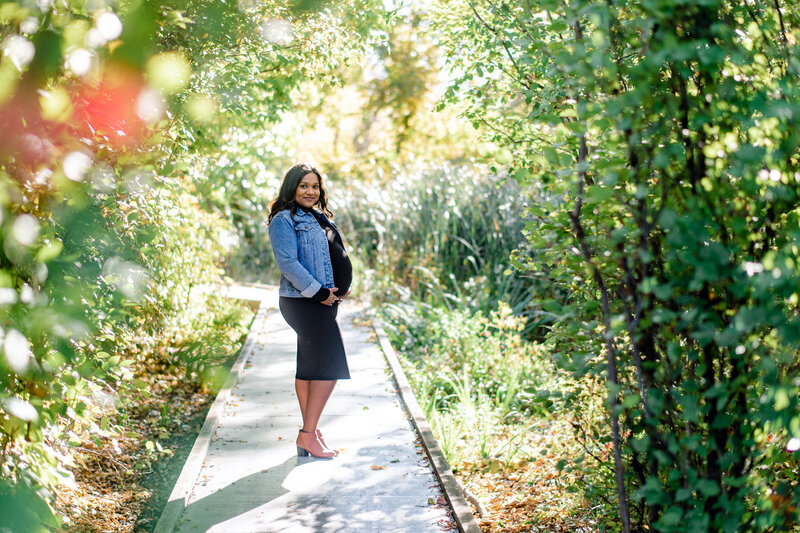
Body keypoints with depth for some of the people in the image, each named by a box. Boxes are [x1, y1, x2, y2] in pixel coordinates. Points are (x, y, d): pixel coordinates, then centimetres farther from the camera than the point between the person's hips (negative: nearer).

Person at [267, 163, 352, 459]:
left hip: (321, 301, 9)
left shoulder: (319, 219, 19)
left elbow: (337, 257, 22)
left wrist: (343, 288, 6)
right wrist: (318, 292, -17)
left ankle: (309, 432, 20)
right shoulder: (284, 220, -9)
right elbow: (287, 262, -18)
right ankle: (308, 435, -5)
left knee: (310, 365, 13)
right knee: (330, 365, -11)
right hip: (302, 302, -9)